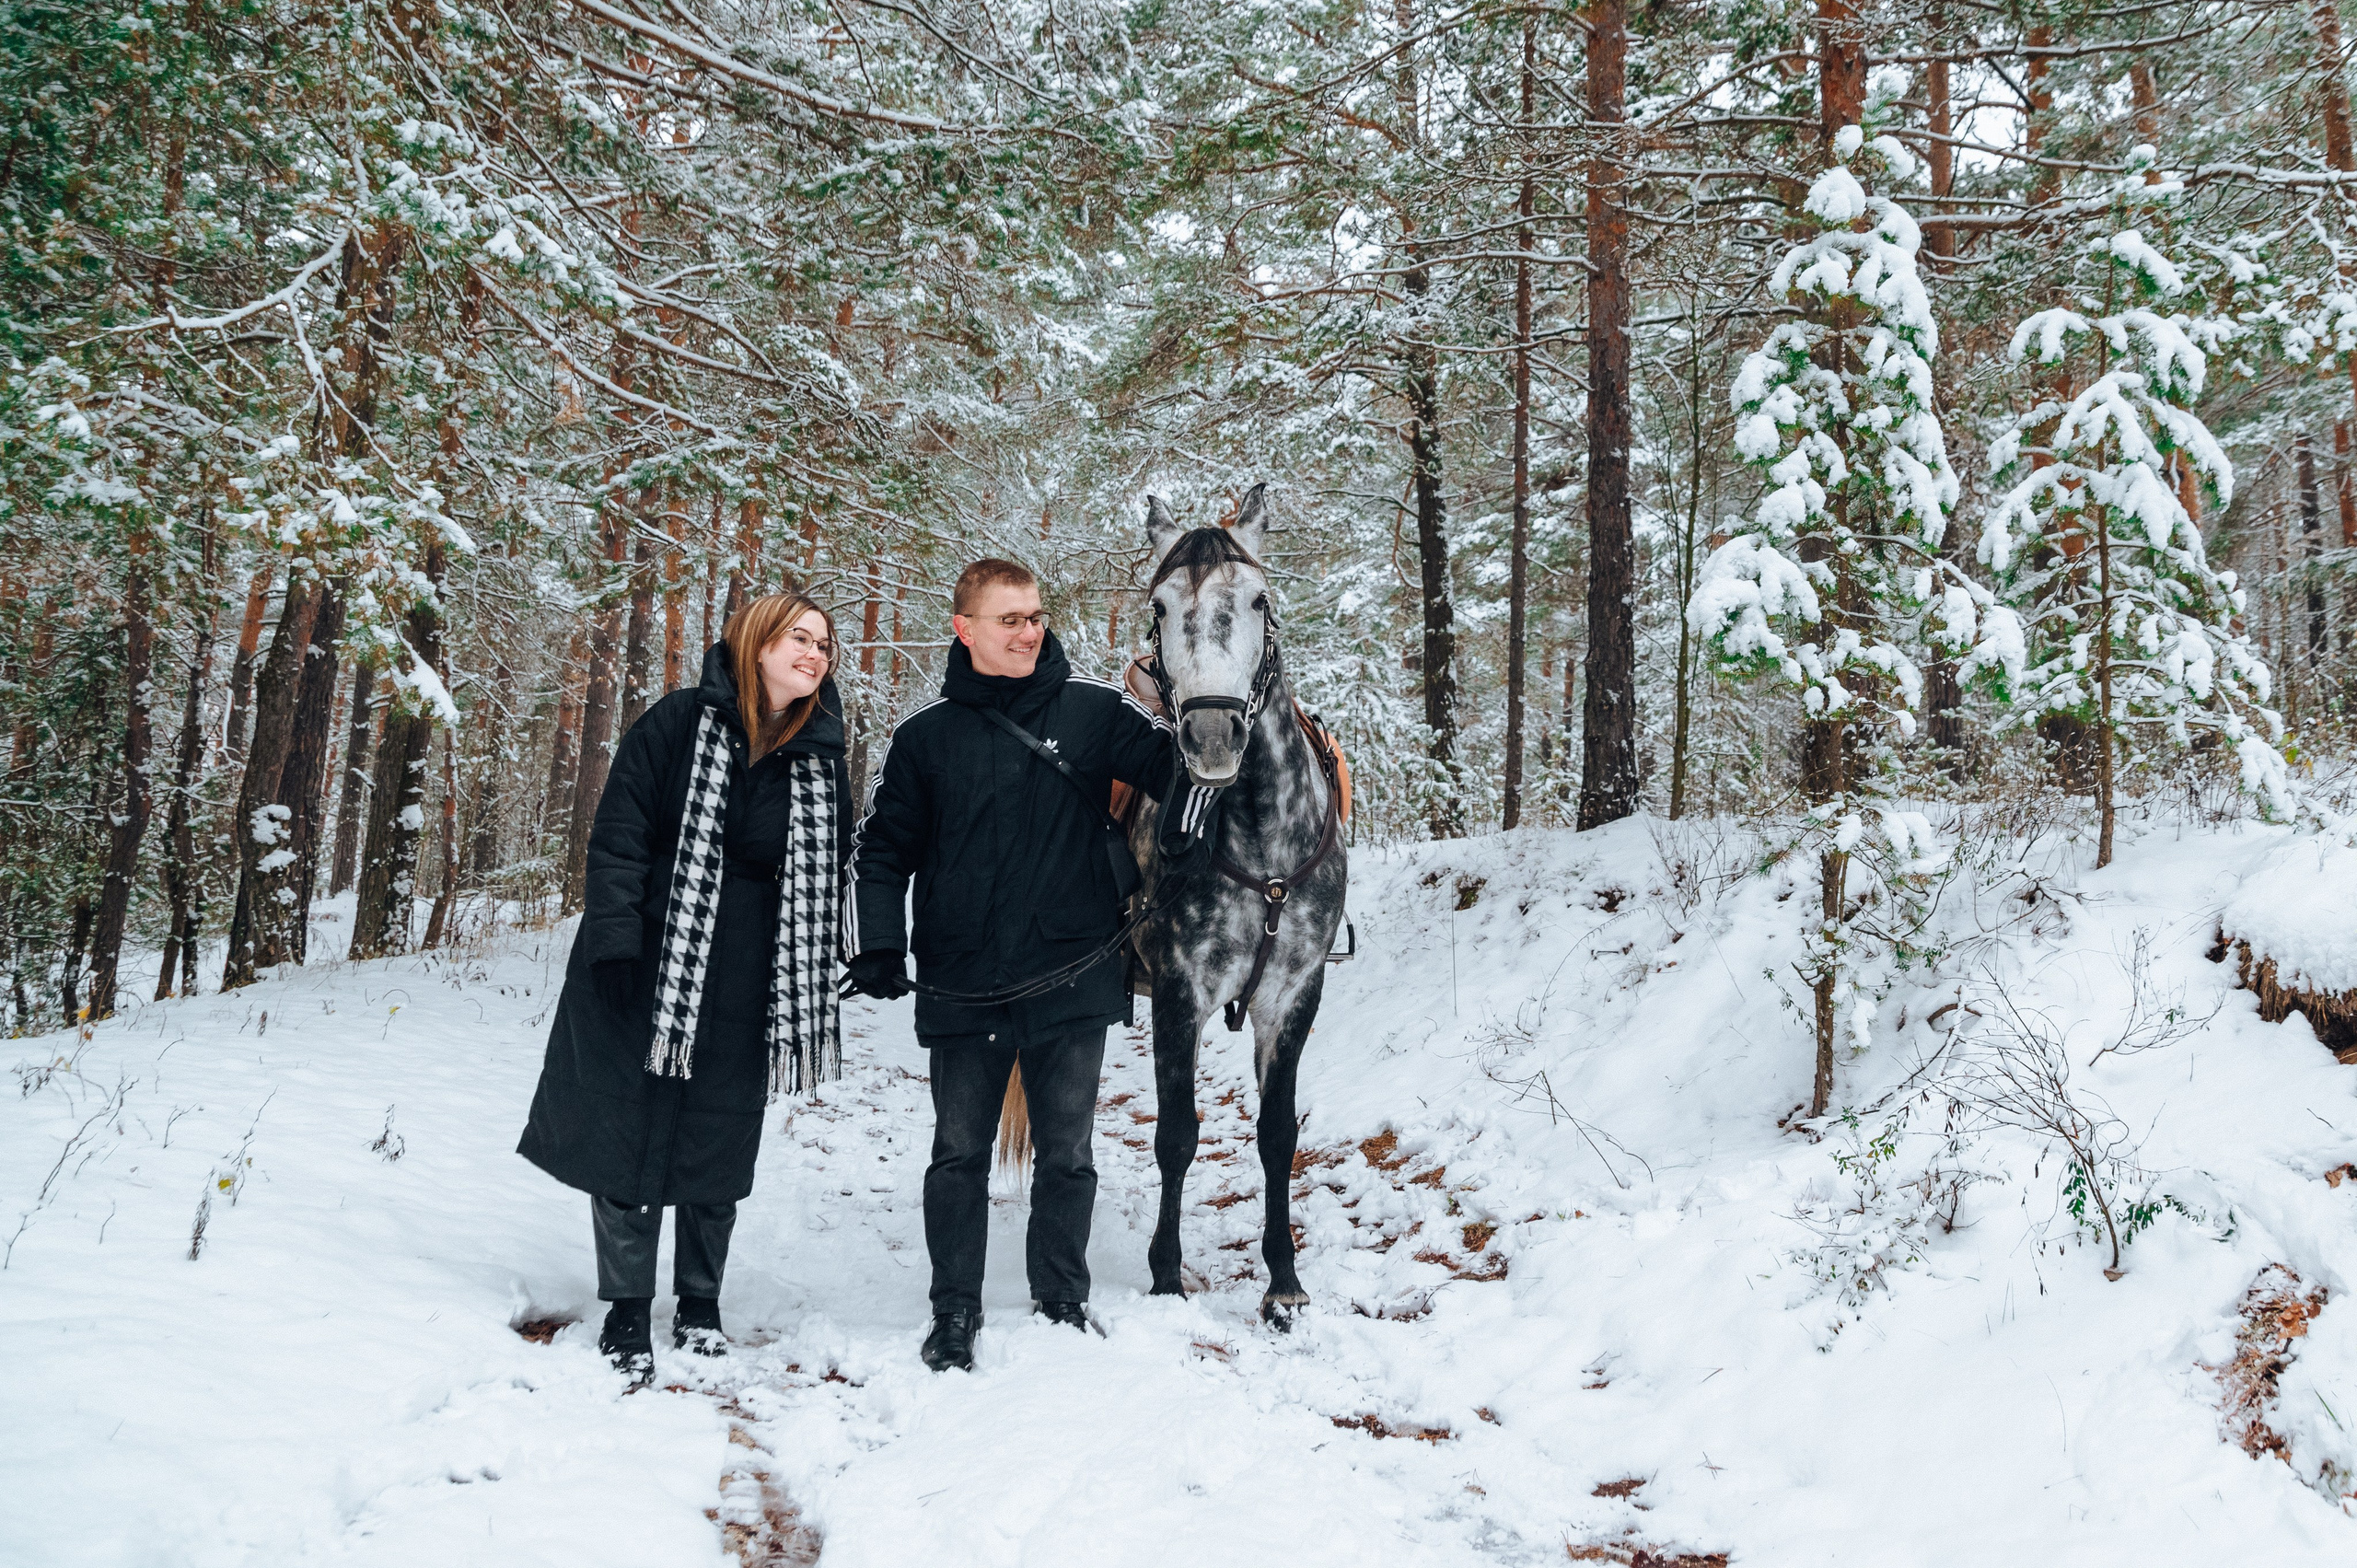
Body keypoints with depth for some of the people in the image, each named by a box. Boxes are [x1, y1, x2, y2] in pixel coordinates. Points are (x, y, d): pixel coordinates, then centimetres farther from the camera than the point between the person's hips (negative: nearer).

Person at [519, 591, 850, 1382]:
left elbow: (830, 872, 9)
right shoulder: (681, 721, -6)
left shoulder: (821, 756, 4)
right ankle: (626, 1308, 17)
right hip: (652, 966, -2)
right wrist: (615, 939, -15)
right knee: (630, 1131, 3)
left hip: (746, 985, 3)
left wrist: (814, 983, 5)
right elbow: (619, 832, -8)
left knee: (718, 1140, 11)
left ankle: (700, 1299, 28)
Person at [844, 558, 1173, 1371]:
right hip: (963, 988, 1)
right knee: (960, 1154, 10)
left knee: (1067, 1155, 10)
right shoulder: (924, 734, 2)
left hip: (1072, 977, 0)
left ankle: (1063, 1304, 27)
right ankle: (956, 1312, 24)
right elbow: (881, 848, 7)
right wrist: (876, 949, -2)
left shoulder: (1093, 709, -1)